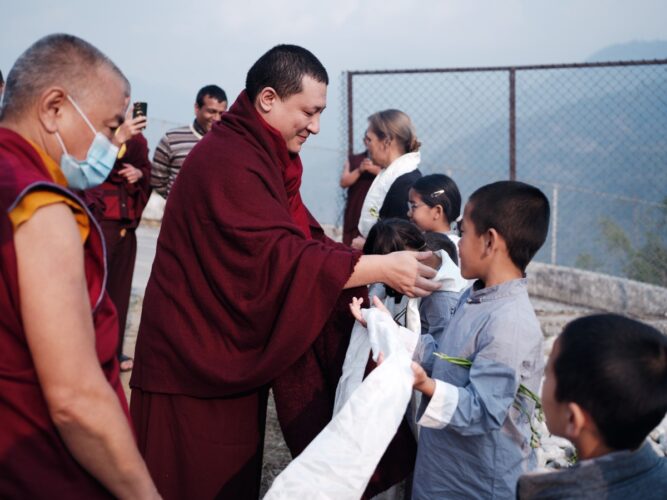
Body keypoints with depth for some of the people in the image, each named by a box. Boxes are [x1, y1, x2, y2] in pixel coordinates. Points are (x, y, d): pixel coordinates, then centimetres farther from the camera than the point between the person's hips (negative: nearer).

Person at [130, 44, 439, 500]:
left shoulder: (260, 156, 12)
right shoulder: (228, 161, -22)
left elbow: (302, 238, 12)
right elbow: (277, 257, -29)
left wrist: (367, 264, 0)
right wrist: (380, 267, -29)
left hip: (232, 353, 10)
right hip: (199, 359, -10)